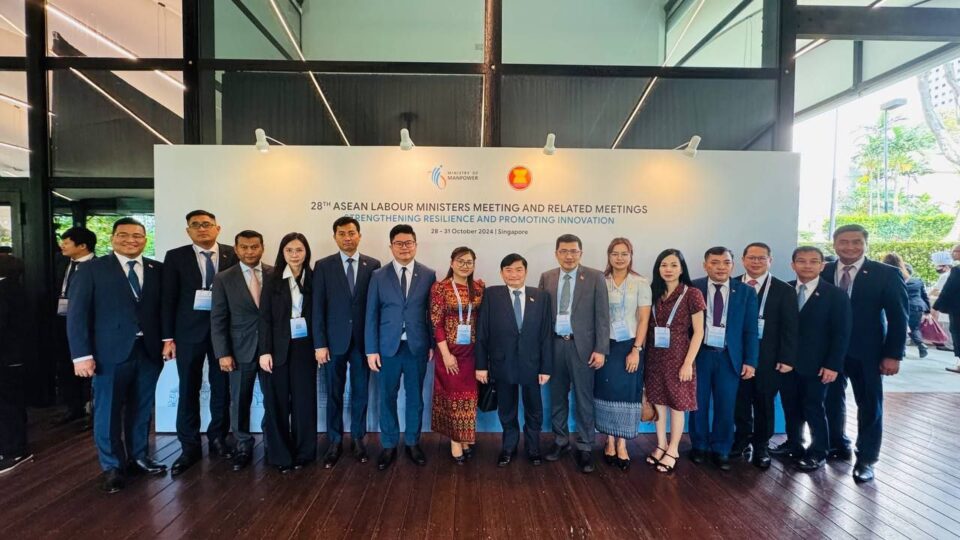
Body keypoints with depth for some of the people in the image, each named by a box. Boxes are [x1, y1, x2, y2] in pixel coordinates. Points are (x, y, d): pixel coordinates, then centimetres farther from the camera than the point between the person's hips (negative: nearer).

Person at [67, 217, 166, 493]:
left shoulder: (158, 270, 6)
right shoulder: (92, 269, -1)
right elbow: (77, 314, -5)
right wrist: (82, 354, -11)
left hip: (149, 350, 3)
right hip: (111, 351, -3)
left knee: (142, 408, 13)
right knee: (108, 411, 6)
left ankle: (138, 457, 29)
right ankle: (112, 467, 21)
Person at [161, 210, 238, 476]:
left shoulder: (233, 255, 1)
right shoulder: (175, 257, 2)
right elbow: (169, 299, 0)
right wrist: (168, 337, -3)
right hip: (189, 332, 0)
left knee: (222, 389, 9)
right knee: (188, 390, 6)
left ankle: (218, 439, 25)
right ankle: (190, 447, 18)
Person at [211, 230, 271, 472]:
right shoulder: (224, 279, 0)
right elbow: (218, 319, -1)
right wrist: (223, 353, -8)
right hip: (241, 349, 0)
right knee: (240, 400, 8)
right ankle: (243, 447, 24)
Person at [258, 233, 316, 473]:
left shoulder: (312, 279, 3)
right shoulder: (272, 279, -1)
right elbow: (265, 317, -4)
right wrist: (265, 351, -10)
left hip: (303, 347, 1)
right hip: (278, 348, -1)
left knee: (304, 400, 5)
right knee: (277, 402, 5)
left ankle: (303, 453, 19)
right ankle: (280, 455, 18)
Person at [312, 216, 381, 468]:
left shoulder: (373, 265, 1)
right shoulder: (323, 266, 0)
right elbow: (318, 307, -3)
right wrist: (319, 344, -7)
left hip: (363, 340, 1)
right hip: (334, 340, 0)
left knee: (360, 393, 11)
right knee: (334, 394, 9)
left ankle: (358, 439, 27)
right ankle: (335, 442, 23)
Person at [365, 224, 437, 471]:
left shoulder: (429, 275, 1)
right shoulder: (379, 276, 1)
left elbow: (432, 312, 3)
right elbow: (371, 314, 0)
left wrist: (433, 344, 0)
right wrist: (371, 349, -4)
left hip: (418, 346, 0)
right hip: (388, 347, 0)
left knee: (415, 397, 11)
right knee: (388, 398, 9)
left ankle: (412, 443, 27)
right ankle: (389, 446, 24)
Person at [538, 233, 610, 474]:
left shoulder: (595, 277, -2)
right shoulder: (546, 278, 6)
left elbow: (602, 316, -4)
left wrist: (600, 349, -9)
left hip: (582, 346, -2)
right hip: (554, 345, 3)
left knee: (584, 399, 5)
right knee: (557, 397, 13)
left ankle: (584, 448, 19)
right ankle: (560, 441, 30)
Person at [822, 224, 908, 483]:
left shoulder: (886, 274, -6)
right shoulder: (823, 272, -1)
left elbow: (898, 317, -5)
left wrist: (893, 354, -10)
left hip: (866, 352, -2)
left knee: (869, 405, 9)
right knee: (832, 400, 14)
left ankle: (866, 459, 22)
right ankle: (838, 446, 33)